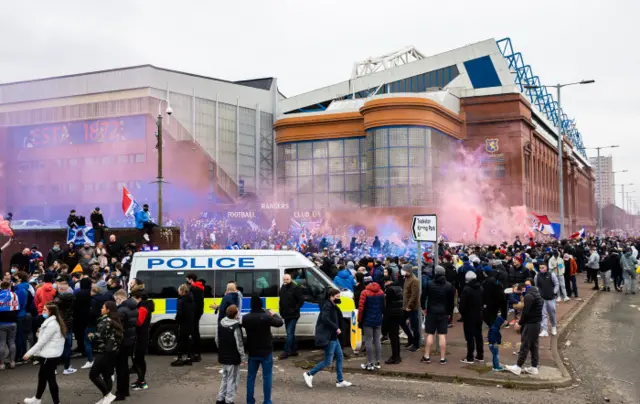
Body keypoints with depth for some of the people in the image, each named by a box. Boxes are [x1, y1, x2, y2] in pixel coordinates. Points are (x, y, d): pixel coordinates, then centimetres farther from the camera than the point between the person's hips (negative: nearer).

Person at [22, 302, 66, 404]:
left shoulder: (52, 324, -21)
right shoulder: (52, 322, 11)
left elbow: (42, 341, -20)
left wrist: (29, 353, -16)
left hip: (50, 355, -10)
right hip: (48, 354, 10)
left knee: (50, 378, -2)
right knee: (42, 376, 22)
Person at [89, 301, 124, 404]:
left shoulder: (105, 320, -13)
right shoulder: (115, 321, 14)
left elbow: (99, 336, -19)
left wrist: (91, 336, 1)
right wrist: (94, 336, 15)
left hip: (105, 352, -9)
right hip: (113, 351, 9)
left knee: (93, 374, -4)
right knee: (107, 375, 13)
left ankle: (108, 395, -6)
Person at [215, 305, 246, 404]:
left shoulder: (220, 324, 2)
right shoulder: (235, 327, -21)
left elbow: (217, 340, 11)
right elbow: (239, 344, -18)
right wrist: (243, 357, -9)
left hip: (223, 357, 7)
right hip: (233, 358, -7)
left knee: (225, 377, 21)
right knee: (232, 379, 4)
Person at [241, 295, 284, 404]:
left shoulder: (245, 318, -7)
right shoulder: (266, 317, -18)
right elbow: (280, 323, -3)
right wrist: (274, 314, 14)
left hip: (252, 352, 3)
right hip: (266, 352, -3)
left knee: (251, 376, 13)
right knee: (267, 377, 6)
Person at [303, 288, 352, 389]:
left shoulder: (333, 306, 14)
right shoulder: (327, 306, -16)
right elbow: (325, 319, -30)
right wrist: (336, 328, -24)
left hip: (333, 336, 10)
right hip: (328, 337, -10)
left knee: (340, 357, 12)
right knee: (328, 361, -6)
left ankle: (340, 381, 18)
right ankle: (309, 374, 4)